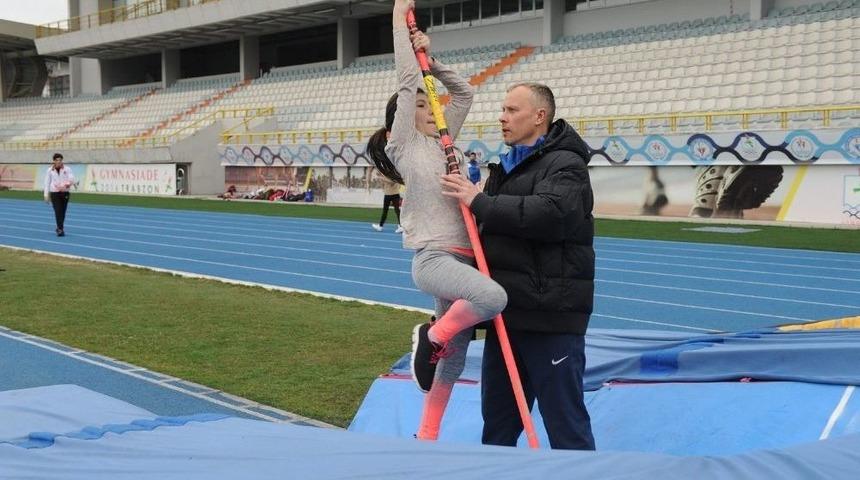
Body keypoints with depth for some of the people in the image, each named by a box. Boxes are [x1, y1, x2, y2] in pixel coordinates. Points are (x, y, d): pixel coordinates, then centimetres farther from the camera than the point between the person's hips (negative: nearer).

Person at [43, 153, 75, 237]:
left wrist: (66, 185, -28)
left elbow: (72, 179, -8)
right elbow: (47, 182, 6)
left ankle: (59, 228, 26)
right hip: (54, 193, -1)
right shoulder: (50, 170, 3)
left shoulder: (67, 169, 2)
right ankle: (60, 229, -14)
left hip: (65, 193, 1)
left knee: (62, 212, 8)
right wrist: (46, 194, 3)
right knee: (58, 211, -11)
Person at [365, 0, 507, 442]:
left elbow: (463, 93, 23)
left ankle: (426, 437, 23)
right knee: (493, 297, -34)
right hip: (433, 258, -7)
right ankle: (431, 336, -8)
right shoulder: (403, 145, 0)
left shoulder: (437, 144, 18)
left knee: (454, 360, 10)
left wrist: (430, 59, 16)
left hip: (459, 258, 8)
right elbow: (407, 82, -6)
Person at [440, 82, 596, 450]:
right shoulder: (507, 167, 19)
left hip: (551, 318, -9)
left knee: (565, 420, -1)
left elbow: (550, 213, -29)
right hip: (506, 314, 9)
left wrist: (479, 201, -22)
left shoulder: (565, 164, -9)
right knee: (497, 418, 18)